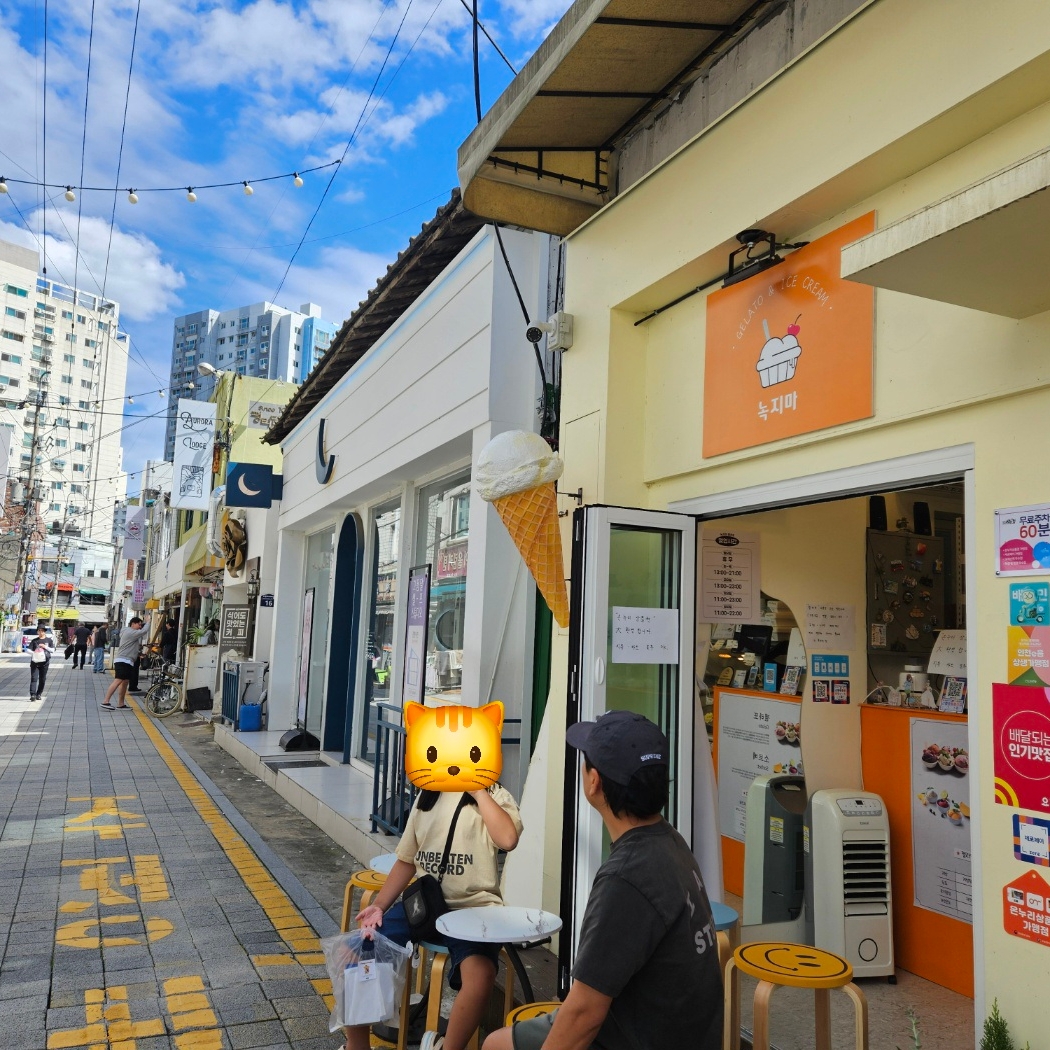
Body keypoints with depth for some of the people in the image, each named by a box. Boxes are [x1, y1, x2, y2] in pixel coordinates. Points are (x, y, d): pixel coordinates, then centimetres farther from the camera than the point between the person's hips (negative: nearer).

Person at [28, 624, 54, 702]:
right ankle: (32, 694, -16)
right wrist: (34, 653, -22)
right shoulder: (34, 641, 6)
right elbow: (29, 650, -2)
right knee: (34, 678, -10)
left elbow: (52, 650, 3)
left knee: (42, 679, 5)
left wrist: (45, 647, -11)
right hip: (35, 661, -1)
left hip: (45, 661, 1)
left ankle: (39, 694, 16)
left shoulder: (48, 640, 7)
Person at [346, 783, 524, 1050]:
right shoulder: (427, 796, 13)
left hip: (472, 908, -5)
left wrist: (479, 792, -18)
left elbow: (508, 839, -26)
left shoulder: (494, 795, -4)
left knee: (480, 973, -34)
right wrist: (378, 905, 4)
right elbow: (406, 860, 17)